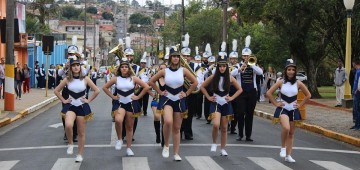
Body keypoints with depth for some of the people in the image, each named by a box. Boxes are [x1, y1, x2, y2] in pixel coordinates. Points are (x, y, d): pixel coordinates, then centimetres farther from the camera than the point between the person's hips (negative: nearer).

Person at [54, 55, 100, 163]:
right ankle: (70, 143, -3)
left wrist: (89, 100, -3)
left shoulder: (85, 79, -3)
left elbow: (97, 91, 2)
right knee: (68, 125, -30)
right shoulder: (67, 79, -1)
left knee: (81, 133, 5)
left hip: (82, 106, 0)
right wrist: (63, 100, 0)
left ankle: (80, 154, 19)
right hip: (71, 106, 0)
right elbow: (56, 91, 8)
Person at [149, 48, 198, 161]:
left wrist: (186, 93, 2)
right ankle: (166, 145, -7)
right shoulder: (164, 71, -2)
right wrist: (160, 92, 3)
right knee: (168, 121, -29)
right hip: (167, 99, -2)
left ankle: (176, 154, 13)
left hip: (179, 100, 2)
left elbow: (195, 82, 5)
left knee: (176, 128, 6)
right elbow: (151, 81, 8)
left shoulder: (183, 71, -1)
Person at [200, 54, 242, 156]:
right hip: (216, 103, -2)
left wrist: (232, 98, 0)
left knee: (224, 128, 6)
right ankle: (214, 143, 2)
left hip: (226, 104, 2)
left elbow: (240, 89, 10)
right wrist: (208, 97, 1)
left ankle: (223, 149, 17)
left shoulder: (230, 78, 0)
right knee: (216, 125, -22)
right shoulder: (213, 77, -2)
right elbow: (202, 87, 8)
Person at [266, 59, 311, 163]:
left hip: (293, 110, 3)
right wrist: (276, 103, -3)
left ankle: (288, 155, 12)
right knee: (286, 128, -27)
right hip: (283, 109, -3)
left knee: (291, 133, 6)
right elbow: (269, 93, 0)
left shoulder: (298, 83, -1)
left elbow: (308, 95, 10)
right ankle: (283, 148, -4)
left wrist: (300, 105, 4)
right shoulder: (281, 82, -4)